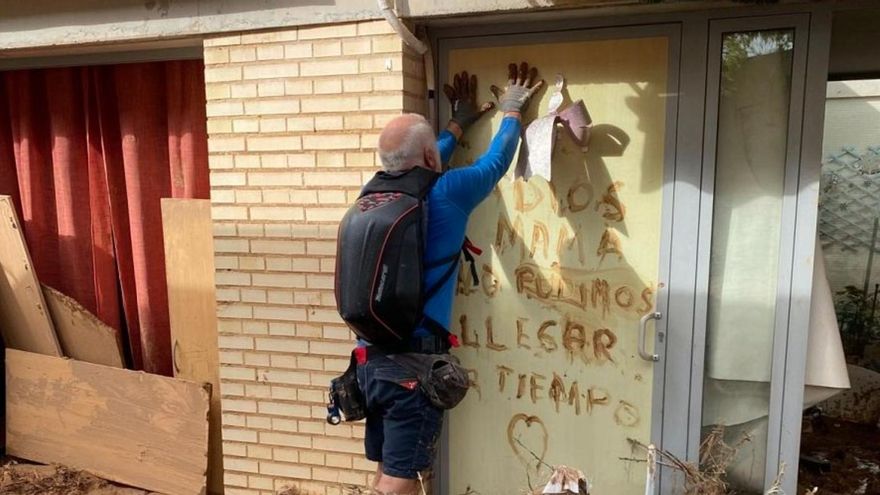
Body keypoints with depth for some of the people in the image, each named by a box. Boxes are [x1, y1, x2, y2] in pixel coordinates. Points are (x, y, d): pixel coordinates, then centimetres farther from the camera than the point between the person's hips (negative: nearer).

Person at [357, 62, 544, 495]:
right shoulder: (445, 196, -12)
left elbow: (419, 171, 26)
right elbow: (496, 163, 6)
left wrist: (458, 125, 40)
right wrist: (511, 111, 24)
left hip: (371, 358, 7)